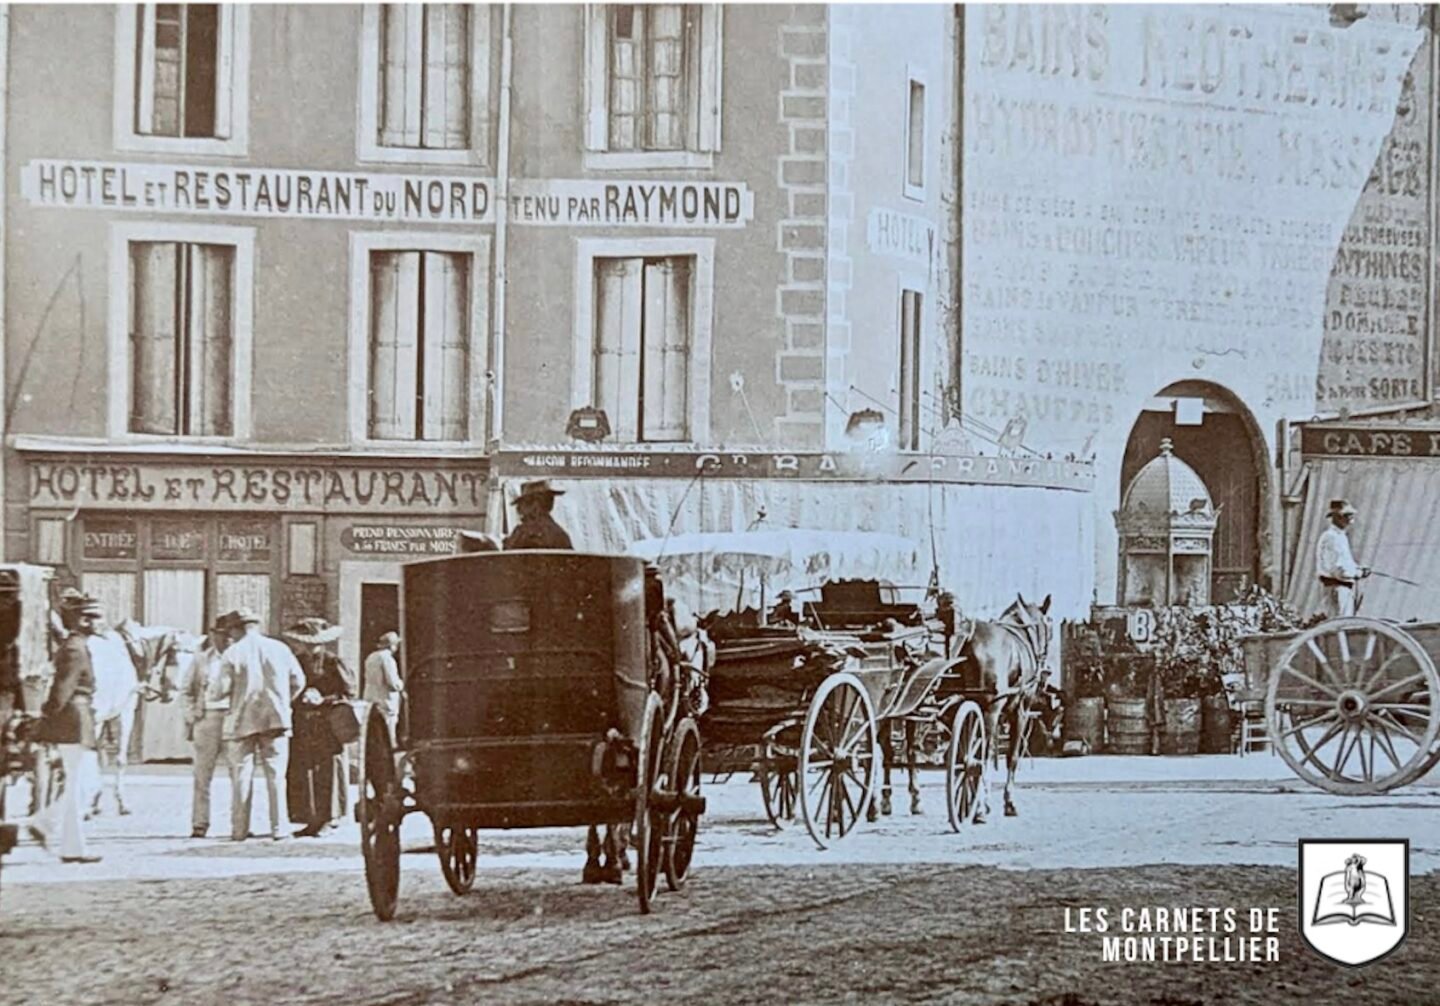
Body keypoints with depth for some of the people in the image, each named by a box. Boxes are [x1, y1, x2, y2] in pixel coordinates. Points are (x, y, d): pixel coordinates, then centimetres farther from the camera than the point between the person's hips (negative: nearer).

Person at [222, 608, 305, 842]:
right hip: (276, 719, 2)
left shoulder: (232, 653, -5)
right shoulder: (279, 648, 4)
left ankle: (240, 829, 3)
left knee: (241, 776, 4)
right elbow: (298, 681, 7)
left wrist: (229, 708, 13)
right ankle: (278, 828, 2)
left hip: (242, 720, -2)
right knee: (276, 776, 5)